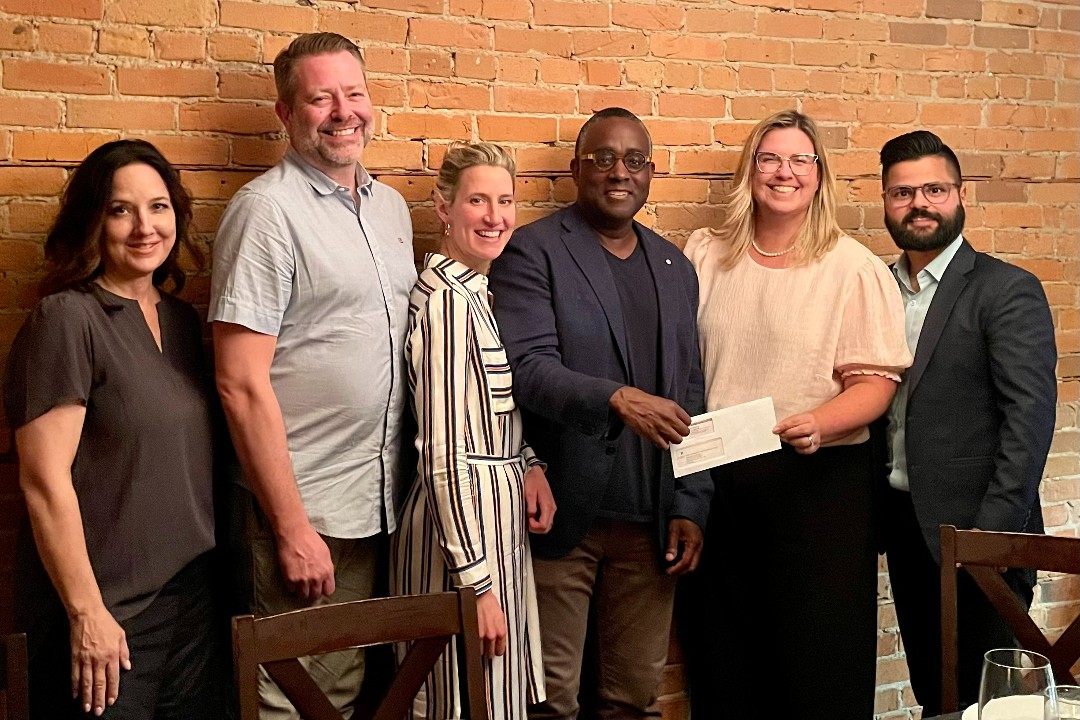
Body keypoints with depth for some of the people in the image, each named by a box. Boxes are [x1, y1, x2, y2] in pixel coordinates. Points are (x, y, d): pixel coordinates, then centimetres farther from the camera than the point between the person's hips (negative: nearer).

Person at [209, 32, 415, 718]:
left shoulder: (391, 206, 11)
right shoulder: (267, 209, -12)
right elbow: (242, 384, -16)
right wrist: (291, 527, -16)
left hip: (384, 501, 7)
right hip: (306, 508, -7)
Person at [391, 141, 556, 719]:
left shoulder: (477, 291, 10)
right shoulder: (446, 299, -18)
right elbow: (443, 454, -21)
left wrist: (529, 465, 1)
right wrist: (477, 582, -21)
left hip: (499, 507, 9)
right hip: (462, 519, -9)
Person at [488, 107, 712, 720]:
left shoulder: (675, 268, 14)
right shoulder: (532, 252, -3)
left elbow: (690, 397, 13)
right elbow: (527, 367, -15)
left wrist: (690, 506, 6)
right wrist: (616, 399, -31)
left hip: (650, 522, 5)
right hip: (562, 511, -5)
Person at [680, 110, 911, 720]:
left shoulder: (855, 268, -3)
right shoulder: (705, 256, 8)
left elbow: (876, 382, -8)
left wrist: (819, 423, -26)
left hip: (819, 480, -3)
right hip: (717, 479, 3)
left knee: (821, 658, 3)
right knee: (723, 653, 12)